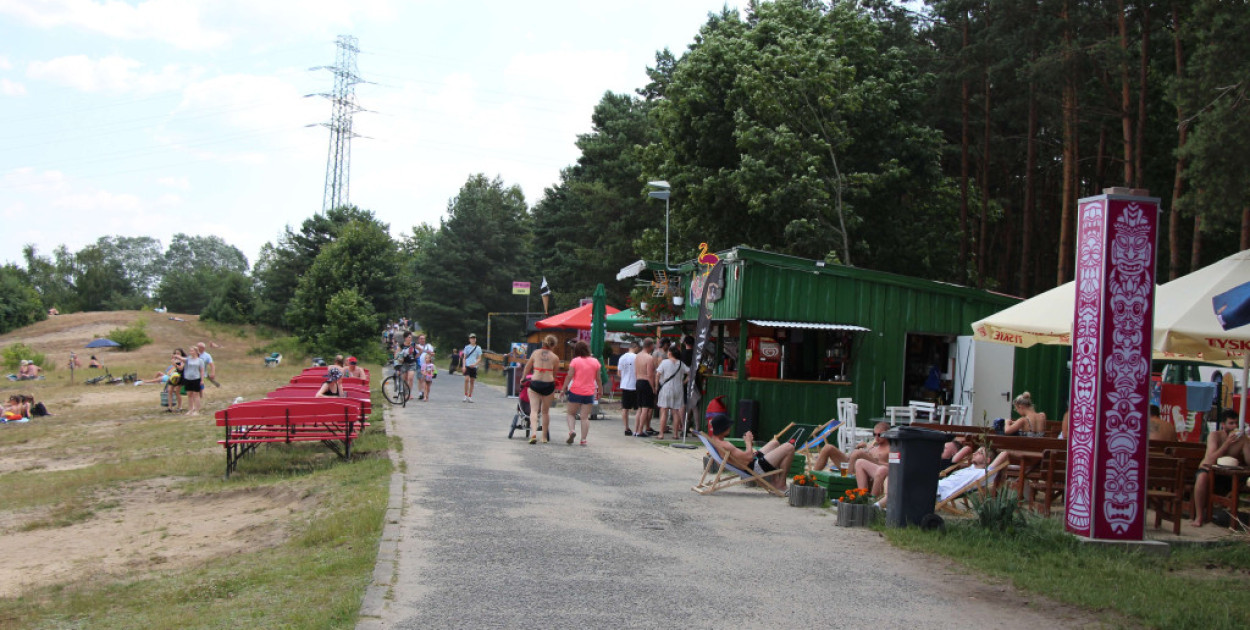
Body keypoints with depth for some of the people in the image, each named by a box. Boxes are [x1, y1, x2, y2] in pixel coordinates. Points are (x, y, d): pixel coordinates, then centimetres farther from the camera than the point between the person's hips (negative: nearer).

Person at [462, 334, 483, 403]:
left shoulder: (478, 348, 6)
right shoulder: (467, 347, 7)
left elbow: (479, 359, 5)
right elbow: (464, 357, 8)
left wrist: (474, 364, -12)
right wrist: (464, 366, -4)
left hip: (474, 366, 1)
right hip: (467, 366, -1)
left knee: (472, 381, 4)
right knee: (466, 379, -17)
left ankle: (470, 396, 12)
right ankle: (466, 395, -9)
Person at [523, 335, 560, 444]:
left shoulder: (535, 353, 4)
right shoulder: (555, 358, 0)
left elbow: (527, 368, 14)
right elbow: (554, 374, 9)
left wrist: (523, 378, 31)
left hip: (535, 383, 0)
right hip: (548, 384, 0)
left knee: (534, 409, 1)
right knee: (545, 411, 13)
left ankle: (534, 432, -21)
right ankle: (544, 437, 19)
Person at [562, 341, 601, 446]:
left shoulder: (575, 361, -5)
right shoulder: (595, 361, 5)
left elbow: (569, 376, -7)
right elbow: (598, 378, 8)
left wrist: (564, 389, 0)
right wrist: (599, 390, 20)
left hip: (576, 391, -2)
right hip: (589, 393, 2)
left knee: (570, 413, 12)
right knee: (585, 417, 5)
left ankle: (571, 430, -11)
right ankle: (583, 439, 1)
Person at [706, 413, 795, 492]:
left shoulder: (713, 439, 3)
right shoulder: (724, 445, -31)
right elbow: (748, 457, -34)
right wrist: (748, 441, -16)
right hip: (756, 467, -11)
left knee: (775, 443, 31)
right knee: (789, 447, -8)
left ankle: (774, 481, 25)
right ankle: (781, 485, 2)